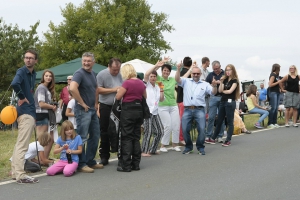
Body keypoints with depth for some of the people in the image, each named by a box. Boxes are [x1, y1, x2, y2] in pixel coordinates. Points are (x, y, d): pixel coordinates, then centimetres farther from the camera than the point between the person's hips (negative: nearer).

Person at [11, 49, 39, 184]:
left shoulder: (33, 74, 14)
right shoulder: (21, 71, -12)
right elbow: (14, 84, -32)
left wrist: (30, 96, 10)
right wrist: (21, 97, -19)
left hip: (30, 111, 9)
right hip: (25, 112, -9)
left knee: (20, 144, 14)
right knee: (22, 145, -11)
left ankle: (15, 172, 21)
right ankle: (20, 175, -11)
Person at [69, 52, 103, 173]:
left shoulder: (93, 74, 12)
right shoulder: (79, 74, -14)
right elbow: (72, 88, -31)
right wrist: (82, 103, -23)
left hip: (92, 110, 9)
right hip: (83, 110, -9)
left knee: (95, 136, 15)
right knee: (82, 138, -4)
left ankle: (90, 161, 25)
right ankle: (81, 164, 2)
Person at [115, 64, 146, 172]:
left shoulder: (127, 83, -14)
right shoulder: (141, 83, 6)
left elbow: (118, 97, -10)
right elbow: (145, 96, 19)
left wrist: (118, 90, 9)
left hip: (128, 110, -6)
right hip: (139, 110, 7)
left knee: (127, 138, -1)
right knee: (136, 137, 12)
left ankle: (126, 165, 0)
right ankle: (136, 163, 16)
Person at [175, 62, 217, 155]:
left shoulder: (205, 84, 13)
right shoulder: (186, 81, 13)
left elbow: (213, 92, 4)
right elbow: (177, 79, -2)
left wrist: (214, 86, -17)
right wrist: (178, 69, -18)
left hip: (199, 110, -1)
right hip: (187, 110, 1)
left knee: (201, 129, -9)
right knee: (185, 129, -2)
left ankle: (200, 147, 7)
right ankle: (188, 147, 15)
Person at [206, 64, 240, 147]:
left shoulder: (235, 80, -3)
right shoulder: (225, 80, 14)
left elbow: (230, 91, -12)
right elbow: (220, 90, 4)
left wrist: (223, 91, 3)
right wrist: (221, 82, -9)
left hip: (230, 102, -7)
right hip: (223, 101, 7)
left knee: (230, 121, -2)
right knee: (219, 121, 11)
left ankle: (228, 140, 3)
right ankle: (213, 138, 17)